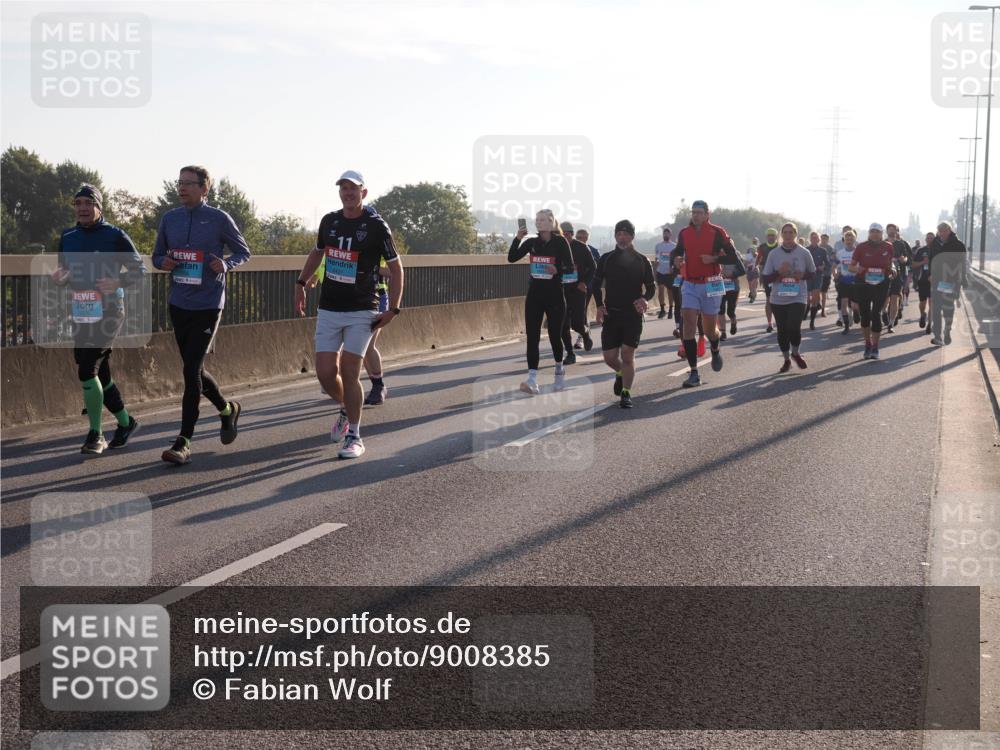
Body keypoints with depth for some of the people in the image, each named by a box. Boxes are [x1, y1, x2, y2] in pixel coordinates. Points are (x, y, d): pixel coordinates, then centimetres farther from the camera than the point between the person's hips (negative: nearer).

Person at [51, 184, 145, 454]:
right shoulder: (67, 238, 10)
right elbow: (63, 274, 18)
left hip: (108, 312, -6)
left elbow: (139, 270, -2)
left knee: (87, 371, -16)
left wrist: (118, 282, -20)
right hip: (81, 315, 6)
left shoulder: (115, 236, -5)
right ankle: (125, 422, 30)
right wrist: (59, 277, -6)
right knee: (100, 373, 11)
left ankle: (95, 434, -7)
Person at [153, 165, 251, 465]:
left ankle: (184, 442, -7)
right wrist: (163, 262, -7)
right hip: (179, 305, 5)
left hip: (207, 305, -5)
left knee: (191, 369, -11)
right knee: (194, 369, 13)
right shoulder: (169, 219, 7)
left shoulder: (219, 219, -5)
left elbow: (243, 252, 4)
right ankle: (227, 409, 40)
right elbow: (157, 255, 17)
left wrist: (226, 264, -17)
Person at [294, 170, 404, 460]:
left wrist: (393, 310, -9)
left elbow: (396, 267, -3)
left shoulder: (377, 226, -8)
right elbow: (317, 252, 24)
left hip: (362, 311, -4)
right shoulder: (329, 221, 5)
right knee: (325, 373, -2)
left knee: (349, 373, -9)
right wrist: (301, 282, 15)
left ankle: (354, 436, 3)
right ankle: (345, 410, 29)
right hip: (328, 310, 4)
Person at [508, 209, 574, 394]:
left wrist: (557, 270, -29)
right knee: (532, 337, -7)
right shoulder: (531, 242, 7)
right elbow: (511, 258, 1)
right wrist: (517, 239, -12)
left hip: (554, 295, -3)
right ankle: (532, 379, -13)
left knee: (555, 335, 5)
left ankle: (559, 369, 33)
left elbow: (570, 268, -8)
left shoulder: (560, 242, -4)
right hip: (534, 295, 3)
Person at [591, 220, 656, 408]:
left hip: (633, 314, -2)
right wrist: (599, 305, -3)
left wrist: (645, 299, -15)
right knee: (609, 357, 3)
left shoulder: (641, 260, 1)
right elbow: (596, 284, 12)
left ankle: (626, 393, 0)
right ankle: (621, 374, 36)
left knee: (627, 355, -10)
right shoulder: (606, 259, 4)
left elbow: (651, 287, 6)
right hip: (610, 314, 2)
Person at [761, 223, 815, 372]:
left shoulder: (804, 253, 0)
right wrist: (779, 272, -15)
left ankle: (795, 353, 13)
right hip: (778, 299, 2)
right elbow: (765, 278, 2)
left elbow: (813, 273, 11)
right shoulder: (773, 254, 1)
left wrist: (803, 275, -11)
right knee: (782, 331, 6)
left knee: (794, 327, -16)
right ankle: (786, 359, 26)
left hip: (798, 298, -2)